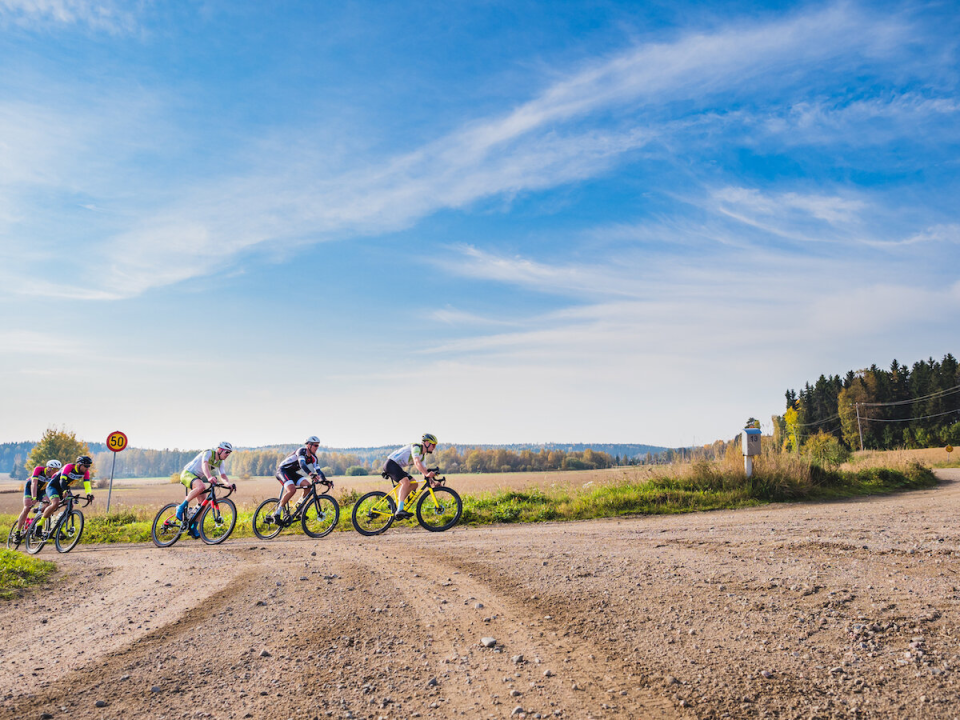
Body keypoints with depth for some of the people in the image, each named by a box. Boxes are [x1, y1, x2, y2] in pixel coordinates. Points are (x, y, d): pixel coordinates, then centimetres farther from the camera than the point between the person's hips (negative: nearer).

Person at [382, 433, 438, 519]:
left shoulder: (422, 455, 14)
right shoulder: (416, 447, -15)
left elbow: (424, 469, 13)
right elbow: (417, 463, -31)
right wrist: (427, 474, -44)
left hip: (398, 467, 10)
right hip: (391, 464, -10)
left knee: (414, 484, 2)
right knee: (405, 481, -29)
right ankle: (400, 510, -35)